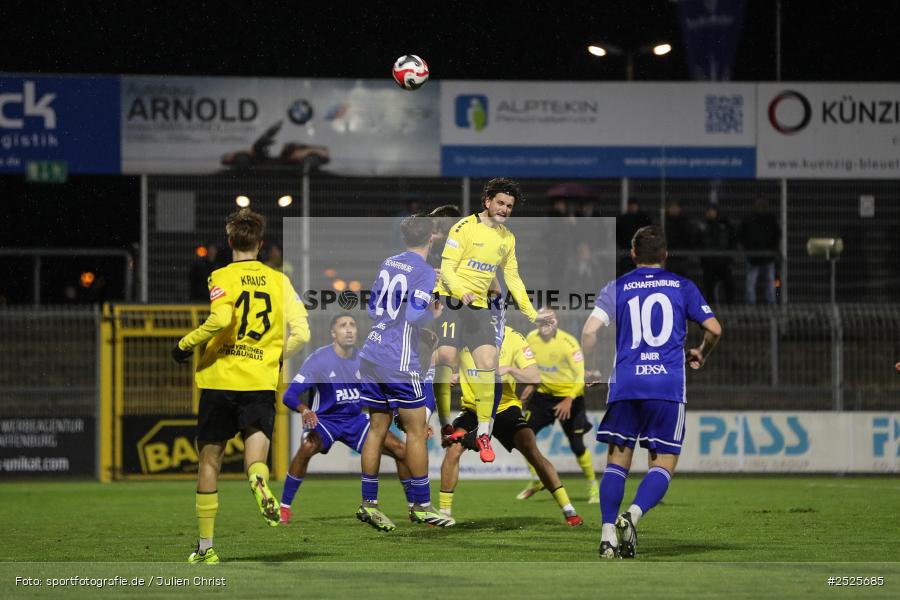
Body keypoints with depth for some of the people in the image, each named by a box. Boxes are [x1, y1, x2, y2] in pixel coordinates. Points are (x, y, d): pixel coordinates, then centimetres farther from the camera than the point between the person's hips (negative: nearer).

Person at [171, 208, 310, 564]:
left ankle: (205, 546, 16)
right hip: (261, 383, 1)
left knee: (209, 460, 11)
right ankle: (258, 480, -41)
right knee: (255, 450, -1)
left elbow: (221, 319, -22)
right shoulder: (278, 280, 7)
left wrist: (186, 344, -8)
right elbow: (300, 333, 0)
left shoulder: (222, 278, -3)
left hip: (219, 378, -1)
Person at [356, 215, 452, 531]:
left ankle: (368, 504, 8)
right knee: (416, 430, 1)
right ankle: (421, 506, 5)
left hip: (371, 356, 7)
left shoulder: (387, 264, 12)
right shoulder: (424, 272, -9)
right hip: (399, 362, -7)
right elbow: (414, 315, -19)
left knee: (377, 428, 9)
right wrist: (433, 314, 1)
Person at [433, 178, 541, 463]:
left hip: (479, 305, 5)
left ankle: (483, 434, 0)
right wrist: (462, 293, -28)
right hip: (452, 300, -5)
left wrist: (530, 312, 16)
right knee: (446, 358, -18)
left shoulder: (507, 238, 14)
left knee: (488, 363, -7)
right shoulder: (465, 227, -6)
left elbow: (512, 277, 23)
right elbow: (446, 268, -11)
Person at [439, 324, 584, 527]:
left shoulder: (514, 339, -9)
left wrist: (509, 369, -31)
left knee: (531, 449, -19)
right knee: (453, 451, -19)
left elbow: (534, 378, -13)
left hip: (505, 407, -1)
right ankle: (444, 512, -1)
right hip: (473, 409, 1)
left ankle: (568, 510, -12)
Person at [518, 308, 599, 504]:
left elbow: (582, 375, -23)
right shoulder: (531, 339, -5)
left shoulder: (568, 343, -23)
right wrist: (531, 385, 2)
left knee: (577, 445, -4)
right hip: (544, 394, 5)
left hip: (568, 397, -5)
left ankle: (593, 486, 16)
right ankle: (536, 481, 14)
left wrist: (569, 400, -31)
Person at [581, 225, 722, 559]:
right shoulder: (682, 287, 10)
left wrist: (588, 369, 11)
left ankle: (608, 534, -6)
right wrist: (701, 355, 28)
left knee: (617, 462, 7)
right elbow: (713, 329, 8)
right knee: (663, 465, 3)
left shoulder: (616, 288, 9)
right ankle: (632, 515, -22)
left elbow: (590, 331, -4)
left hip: (625, 385, 1)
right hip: (668, 387, -1)